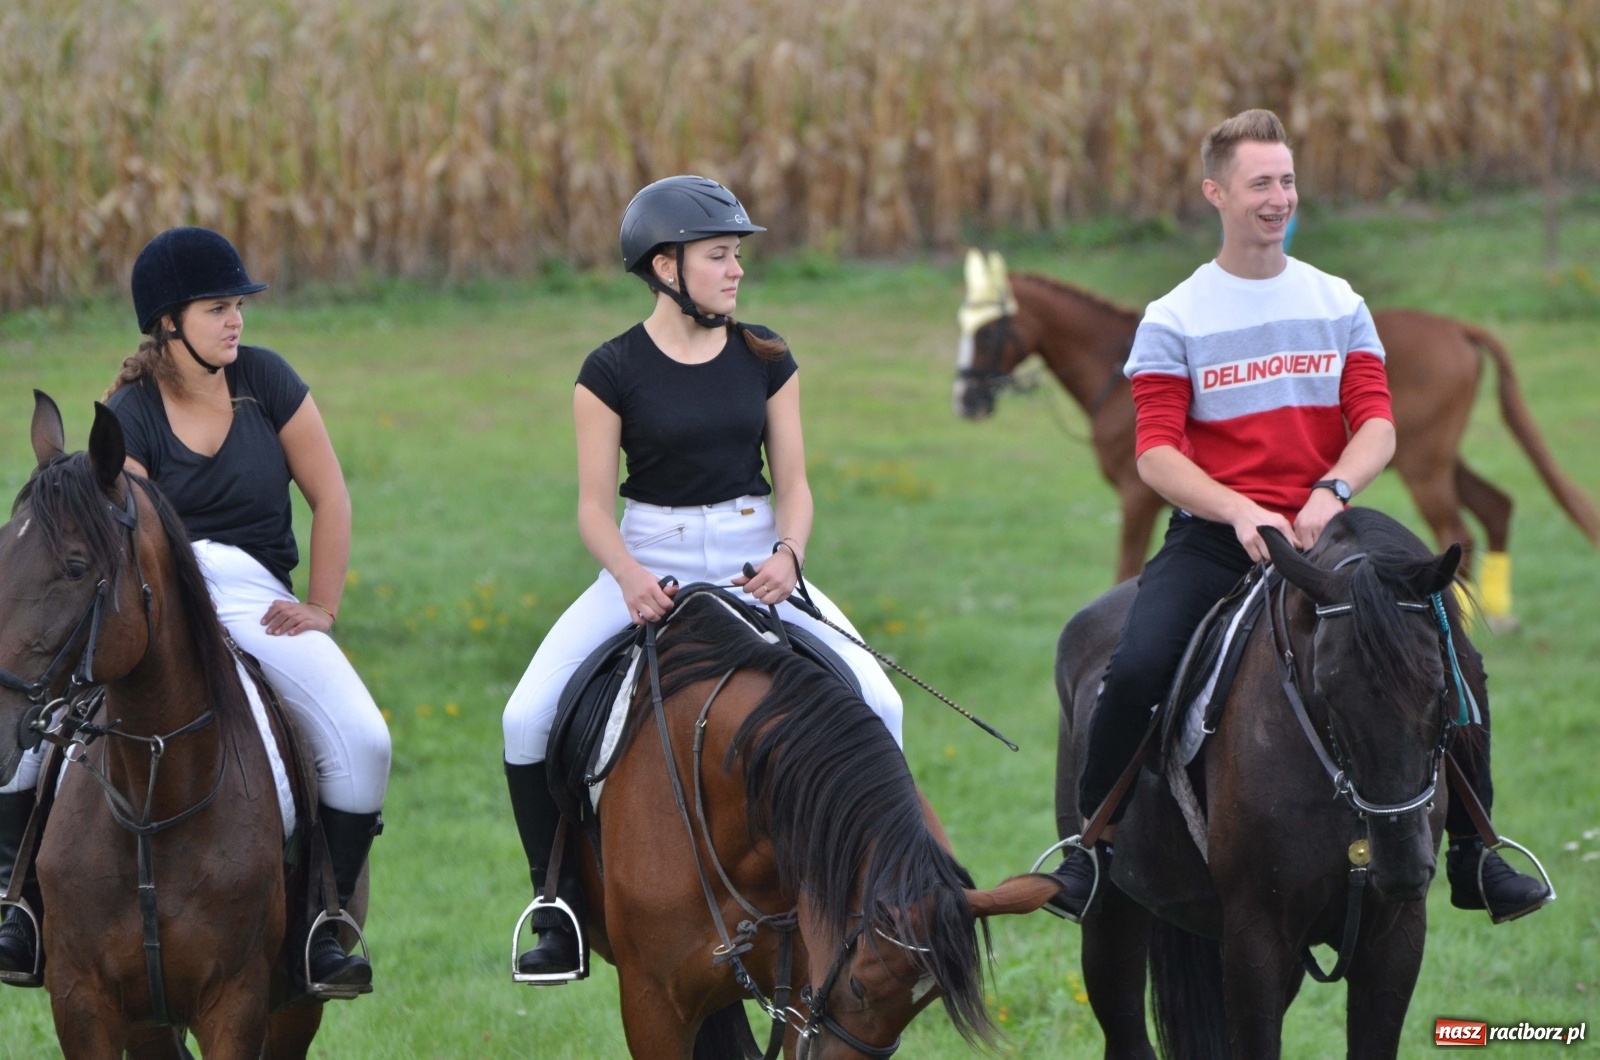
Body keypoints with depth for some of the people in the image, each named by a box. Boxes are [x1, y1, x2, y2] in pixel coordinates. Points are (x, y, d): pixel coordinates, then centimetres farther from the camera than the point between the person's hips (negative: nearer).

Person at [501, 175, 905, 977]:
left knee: (876, 705, -15)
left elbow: (792, 483, 4)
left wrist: (788, 555, -16)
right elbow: (594, 505, -4)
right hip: (647, 566, -2)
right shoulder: (613, 372, -5)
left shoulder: (766, 359, 3)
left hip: (754, 563, 2)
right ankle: (562, 912, -3)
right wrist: (631, 578, -23)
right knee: (528, 719, -18)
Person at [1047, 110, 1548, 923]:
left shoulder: (1338, 306, 10)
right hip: (1215, 537, -2)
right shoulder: (1174, 320, 2)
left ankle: (1473, 855, 2)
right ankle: (1092, 847, -9)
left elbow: (1377, 425, 2)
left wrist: (1332, 491, -19)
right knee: (1136, 669, -27)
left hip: (1324, 529, 2)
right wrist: (1239, 514, -23)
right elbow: (1157, 454, -7)